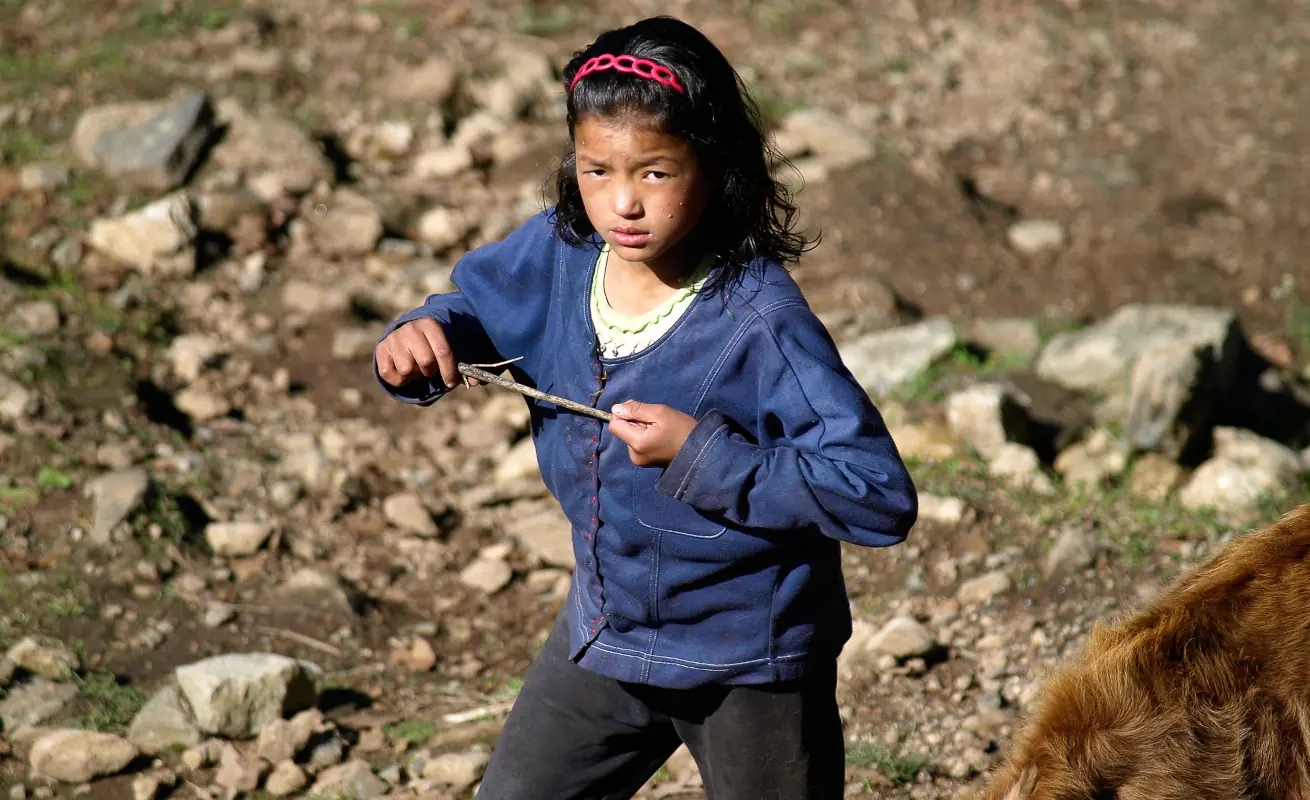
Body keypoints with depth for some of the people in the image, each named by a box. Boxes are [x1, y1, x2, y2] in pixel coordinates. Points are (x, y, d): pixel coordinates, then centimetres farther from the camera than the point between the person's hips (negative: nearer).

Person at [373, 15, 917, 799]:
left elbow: (882, 498, -30)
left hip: (750, 662, -6)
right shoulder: (557, 256, -10)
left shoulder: (762, 323, -28)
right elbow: (473, 311, 11)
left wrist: (705, 456, -33)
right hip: (608, 631, 6)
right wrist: (420, 338, -13)